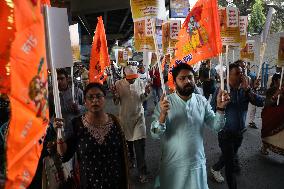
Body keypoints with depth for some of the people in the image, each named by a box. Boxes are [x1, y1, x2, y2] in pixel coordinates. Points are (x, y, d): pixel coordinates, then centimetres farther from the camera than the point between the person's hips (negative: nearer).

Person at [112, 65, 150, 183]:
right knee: (127, 140, 17)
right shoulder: (119, 84, -9)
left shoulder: (140, 82, -5)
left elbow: (142, 100, 5)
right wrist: (115, 95, -24)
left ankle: (142, 172, 3)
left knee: (140, 144, -6)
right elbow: (116, 103, -4)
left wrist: (146, 93, -15)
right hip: (125, 117, 1)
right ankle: (131, 159, 46)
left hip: (138, 116, 0)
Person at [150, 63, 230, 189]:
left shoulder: (201, 101, -3)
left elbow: (216, 126, -2)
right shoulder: (166, 102, -13)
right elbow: (155, 134, -17)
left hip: (197, 163, 3)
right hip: (173, 165, -2)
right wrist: (163, 114, -33)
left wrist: (220, 108, -18)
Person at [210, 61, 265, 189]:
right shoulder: (221, 90, -15)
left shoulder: (245, 90, -2)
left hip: (240, 133, 5)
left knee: (229, 156, 25)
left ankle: (215, 168, 53)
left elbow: (260, 103, -15)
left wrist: (247, 88, -20)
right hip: (226, 133, -5)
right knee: (231, 161, 3)